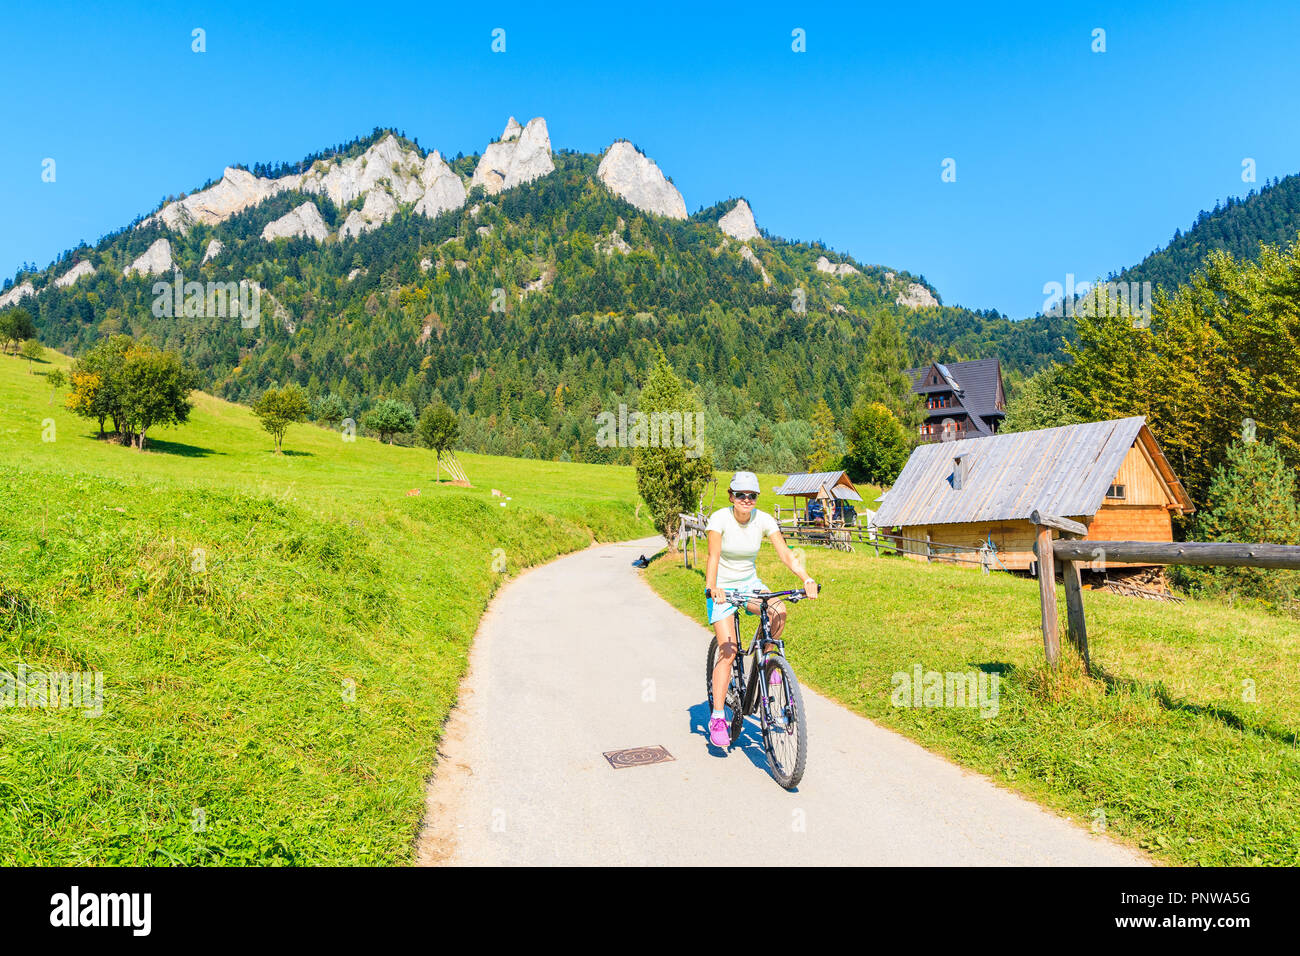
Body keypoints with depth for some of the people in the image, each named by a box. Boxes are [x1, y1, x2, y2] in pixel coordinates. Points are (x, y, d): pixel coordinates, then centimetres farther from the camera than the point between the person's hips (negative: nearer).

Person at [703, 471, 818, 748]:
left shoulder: (763, 520, -9)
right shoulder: (720, 518, -17)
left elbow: (785, 553, -15)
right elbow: (713, 556, -27)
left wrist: (807, 580, -31)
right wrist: (711, 587, -45)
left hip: (750, 584, 3)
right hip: (723, 587, -3)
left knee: (778, 610, -28)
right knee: (728, 650, -15)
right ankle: (717, 718, -6)